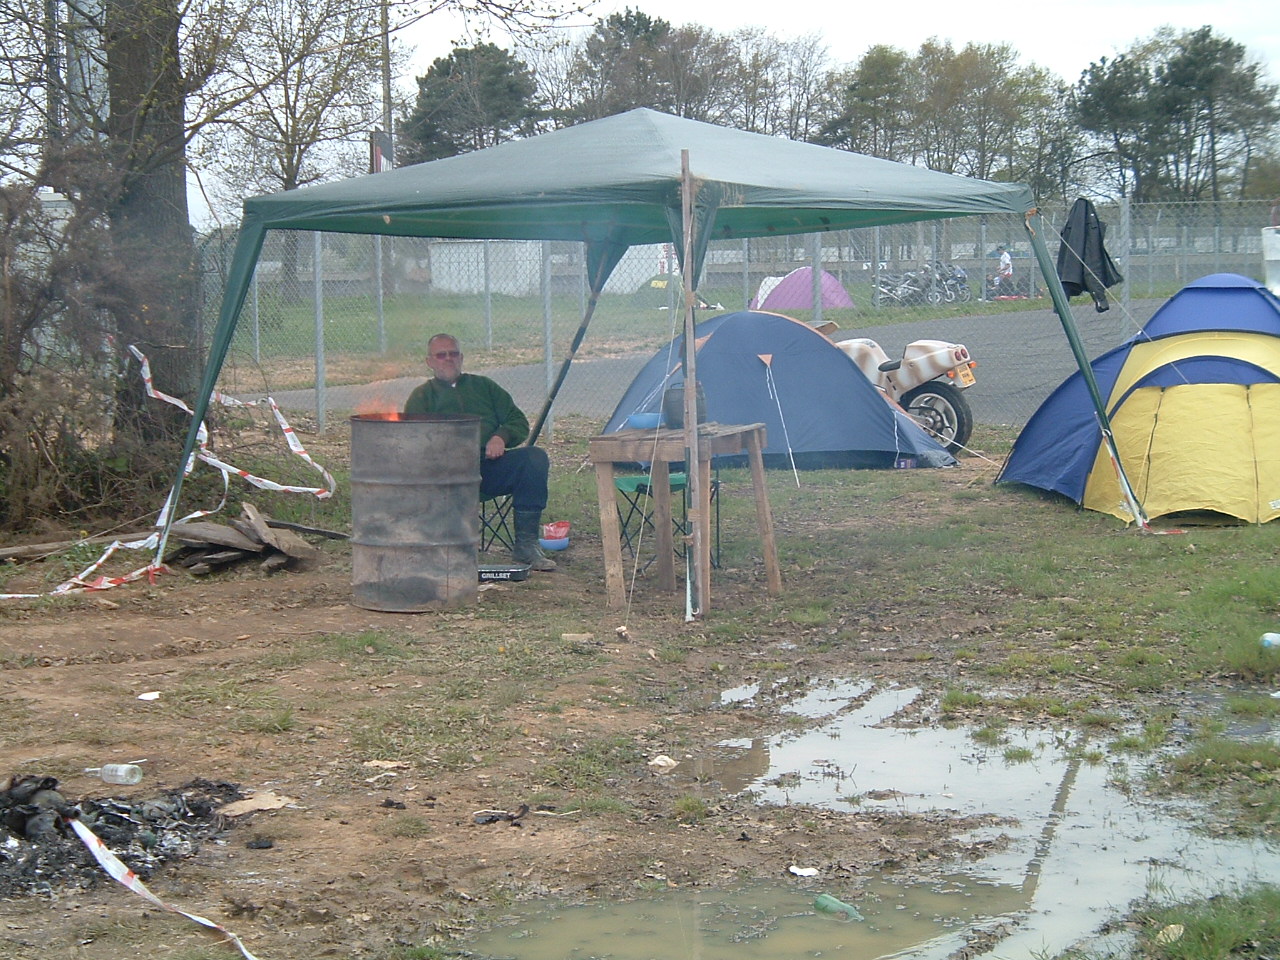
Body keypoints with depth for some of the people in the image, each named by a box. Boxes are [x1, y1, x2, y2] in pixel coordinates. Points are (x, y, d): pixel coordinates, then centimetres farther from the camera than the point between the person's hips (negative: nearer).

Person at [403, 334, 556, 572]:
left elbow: (519, 422, 22)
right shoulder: (422, 396, 21)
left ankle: (526, 544, -26)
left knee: (535, 458, -26)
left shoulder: (483, 386, 29)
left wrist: (502, 436, -2)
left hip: (491, 464, 3)